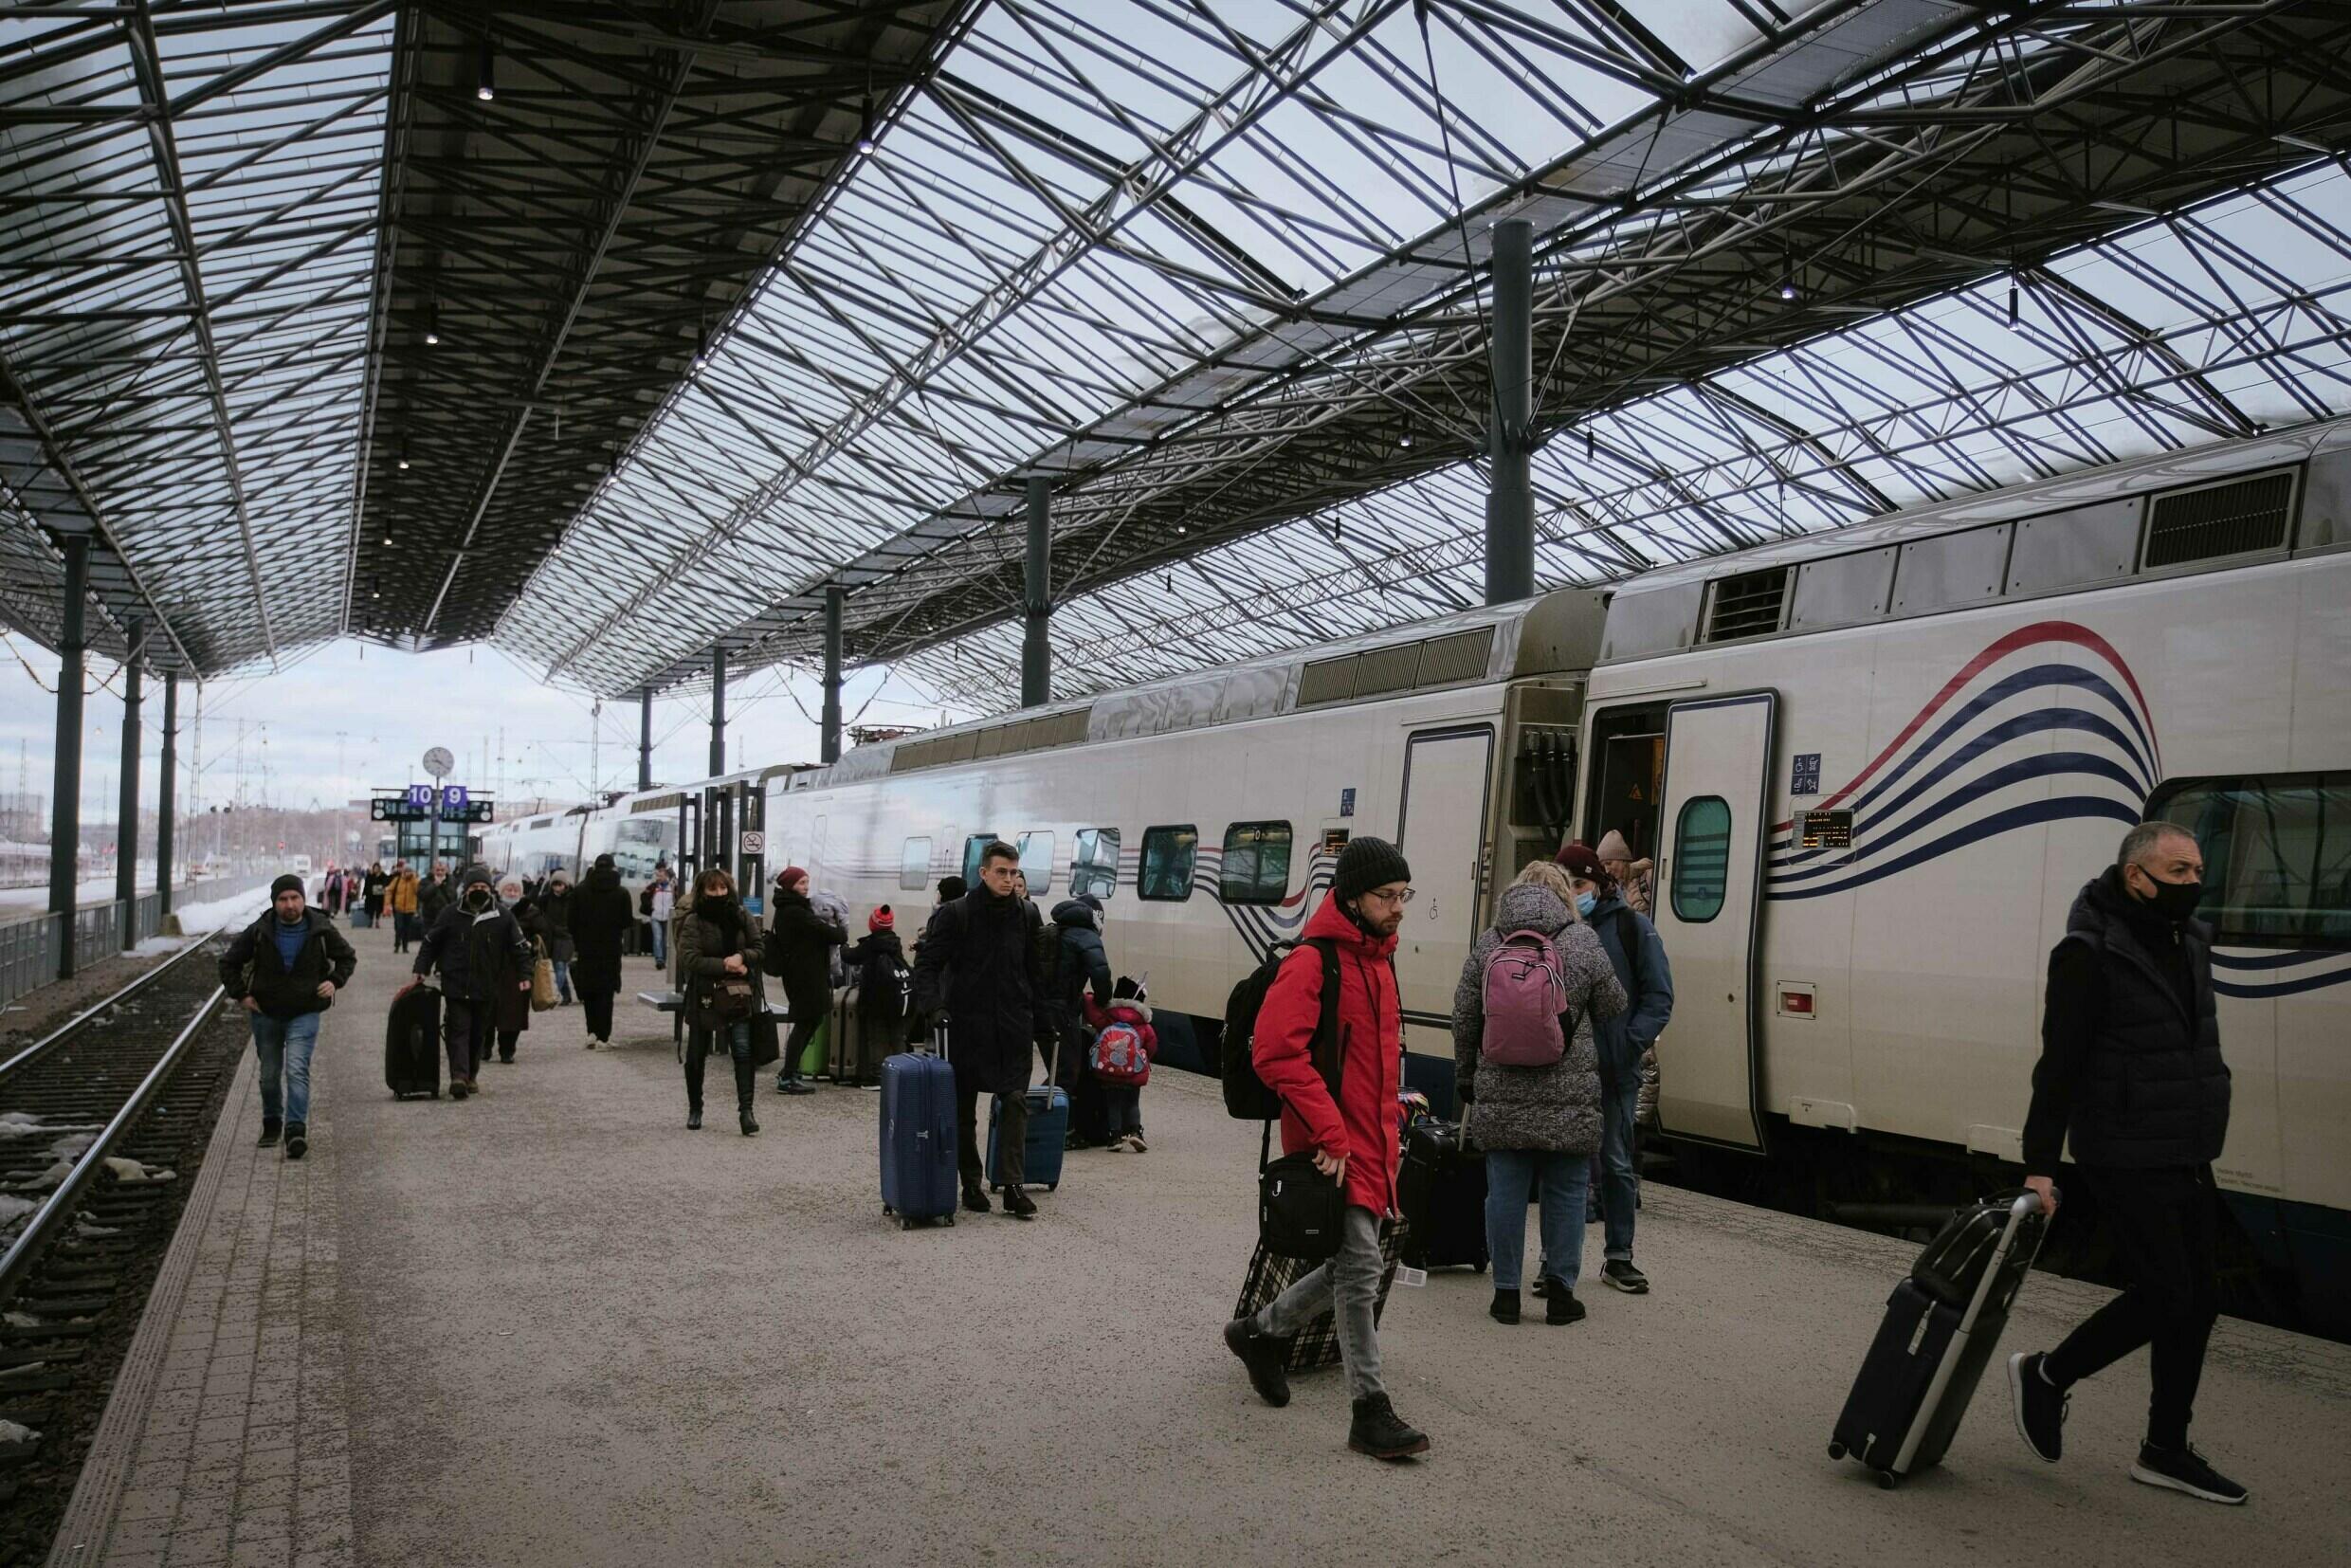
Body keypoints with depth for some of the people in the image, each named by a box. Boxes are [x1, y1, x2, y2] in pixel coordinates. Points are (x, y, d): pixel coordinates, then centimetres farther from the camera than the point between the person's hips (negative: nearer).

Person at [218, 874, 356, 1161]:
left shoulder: (321, 930, -5)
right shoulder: (258, 933, -6)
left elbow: (348, 957, 12)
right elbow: (228, 963, 7)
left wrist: (335, 981, -4)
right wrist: (241, 995, -2)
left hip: (304, 1014, -2)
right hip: (266, 1014, 2)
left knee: (297, 1069, -18)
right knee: (269, 1074, 13)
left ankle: (296, 1130, -23)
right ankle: (272, 1123, 33)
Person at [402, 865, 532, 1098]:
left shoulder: (503, 916, 1)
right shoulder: (451, 914, 0)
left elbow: (520, 947, 5)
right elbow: (429, 944, 9)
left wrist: (525, 976, -5)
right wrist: (418, 973, 1)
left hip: (487, 989, 2)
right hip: (456, 986, -1)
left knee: (479, 1033, 9)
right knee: (458, 1030, -9)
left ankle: (470, 1076, 21)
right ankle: (458, 1076, -17)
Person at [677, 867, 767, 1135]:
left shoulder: (742, 916, 4)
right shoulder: (693, 922, -7)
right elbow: (690, 959, -17)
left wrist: (741, 957, -16)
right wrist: (726, 965, -21)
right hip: (704, 997, -1)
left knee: (743, 1050, -13)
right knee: (696, 1055, 11)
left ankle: (745, 1110, -12)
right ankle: (695, 1109, 31)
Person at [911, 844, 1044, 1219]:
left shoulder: (1026, 915, 7)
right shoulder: (955, 914, -5)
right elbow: (927, 962, -6)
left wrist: (1042, 1017, 10)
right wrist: (932, 1003, -20)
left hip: (1013, 1026, 2)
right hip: (967, 1025, -2)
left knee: (1015, 1100, -7)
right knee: (963, 1107, 7)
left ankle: (1012, 1185, -5)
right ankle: (971, 1183, 19)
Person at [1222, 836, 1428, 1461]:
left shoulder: (1378, 959, 14)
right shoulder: (1313, 961, -15)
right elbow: (1276, 1052, -24)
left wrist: (1387, 1138, 19)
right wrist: (1329, 1132, -23)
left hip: (1373, 1145, 9)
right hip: (1334, 1149, -9)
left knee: (1354, 1266, 15)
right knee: (1360, 1267, -7)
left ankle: (1260, 1331, 36)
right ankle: (1370, 1411, 2)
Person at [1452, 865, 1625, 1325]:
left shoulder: (1487, 943, 4)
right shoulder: (1582, 941, -4)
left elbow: (1464, 1020, 7)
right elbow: (1613, 1007, 6)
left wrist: (1466, 1082, 18)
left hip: (1501, 1095, 2)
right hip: (1568, 1098, -2)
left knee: (1505, 1189, 7)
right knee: (1566, 1191, 9)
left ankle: (1506, 1292, 12)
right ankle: (1560, 1291, 13)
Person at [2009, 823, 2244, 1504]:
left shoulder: (2189, 942, 10)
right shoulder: (2091, 954, -15)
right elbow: (2058, 1064, -16)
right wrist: (2040, 1164, -17)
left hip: (2188, 1160, 9)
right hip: (2127, 1161, -9)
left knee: (2197, 1301, 11)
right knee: (2165, 1295, -9)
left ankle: (2166, 1452, 23)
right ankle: (2044, 1375, 12)